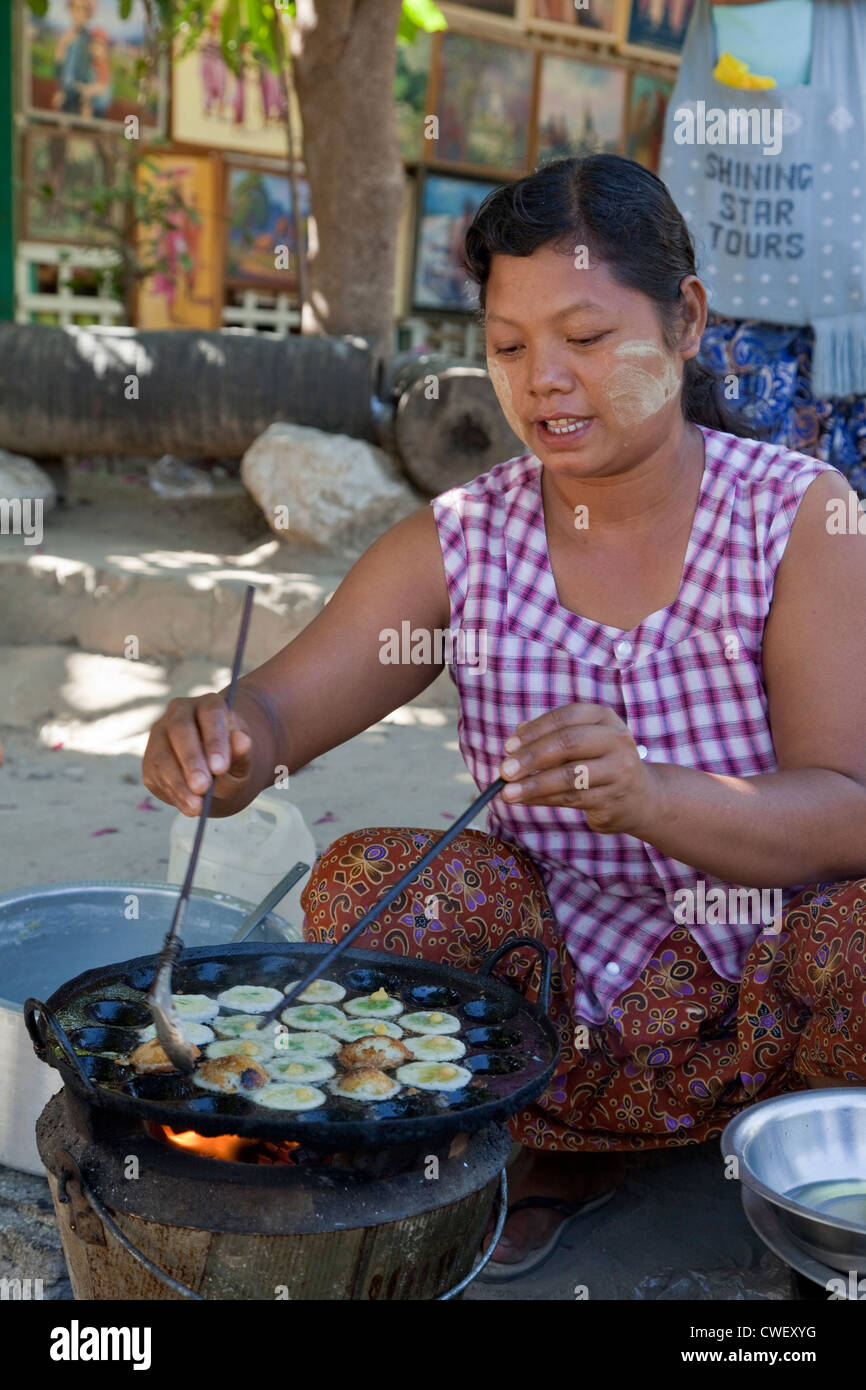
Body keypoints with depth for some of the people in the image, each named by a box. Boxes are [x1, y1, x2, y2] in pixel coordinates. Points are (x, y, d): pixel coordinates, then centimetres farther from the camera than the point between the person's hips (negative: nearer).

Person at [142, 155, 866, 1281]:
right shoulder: (459, 546, -5)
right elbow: (275, 715, -11)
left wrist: (649, 796, -39)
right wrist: (219, 742, -35)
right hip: (577, 1007, 2)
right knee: (367, 881, -21)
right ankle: (565, 1148, 3)